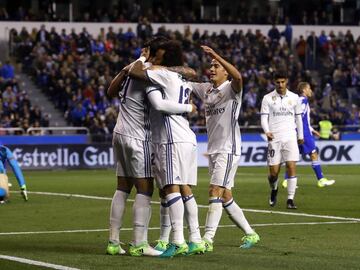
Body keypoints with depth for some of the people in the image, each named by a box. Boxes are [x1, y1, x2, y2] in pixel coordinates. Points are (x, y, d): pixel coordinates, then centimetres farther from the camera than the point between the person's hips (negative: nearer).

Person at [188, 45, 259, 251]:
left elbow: (237, 76, -30)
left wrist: (216, 55, -36)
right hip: (213, 149, 8)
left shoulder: (231, 88, -8)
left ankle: (207, 240, -15)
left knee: (215, 192, -14)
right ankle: (250, 234, 22)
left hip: (228, 149, -8)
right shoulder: (205, 89, 13)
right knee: (226, 196, 11)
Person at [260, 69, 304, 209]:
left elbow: (298, 118, 17)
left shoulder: (294, 98, 9)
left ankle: (290, 199, -7)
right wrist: (267, 131, -19)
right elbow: (264, 118, -1)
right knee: (273, 172, -1)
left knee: (291, 167, -13)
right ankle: (274, 190, 31)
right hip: (274, 139, -1)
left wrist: (300, 136, 19)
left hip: (290, 137, 1)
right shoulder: (268, 98, 3)